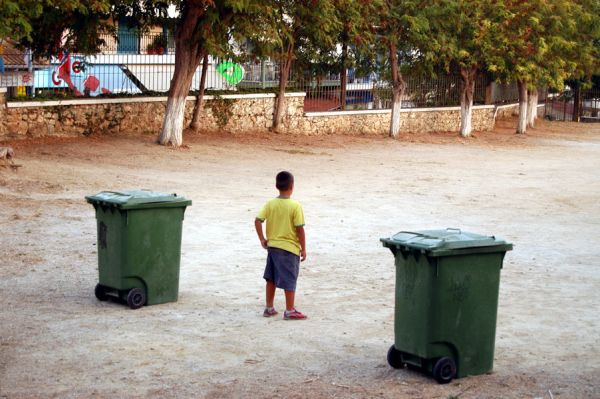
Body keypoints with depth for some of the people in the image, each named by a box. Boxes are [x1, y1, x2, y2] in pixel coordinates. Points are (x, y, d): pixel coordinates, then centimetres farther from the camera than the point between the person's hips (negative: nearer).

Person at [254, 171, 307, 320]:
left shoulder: (270, 204, -1)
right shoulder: (295, 206, -13)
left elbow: (257, 221, -8)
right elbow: (300, 229, -14)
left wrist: (262, 239, 3)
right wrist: (303, 248, -5)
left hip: (272, 246, 5)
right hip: (290, 248, -5)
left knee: (271, 278, 16)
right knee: (289, 280, 2)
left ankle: (269, 308, 23)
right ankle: (290, 311, 6)